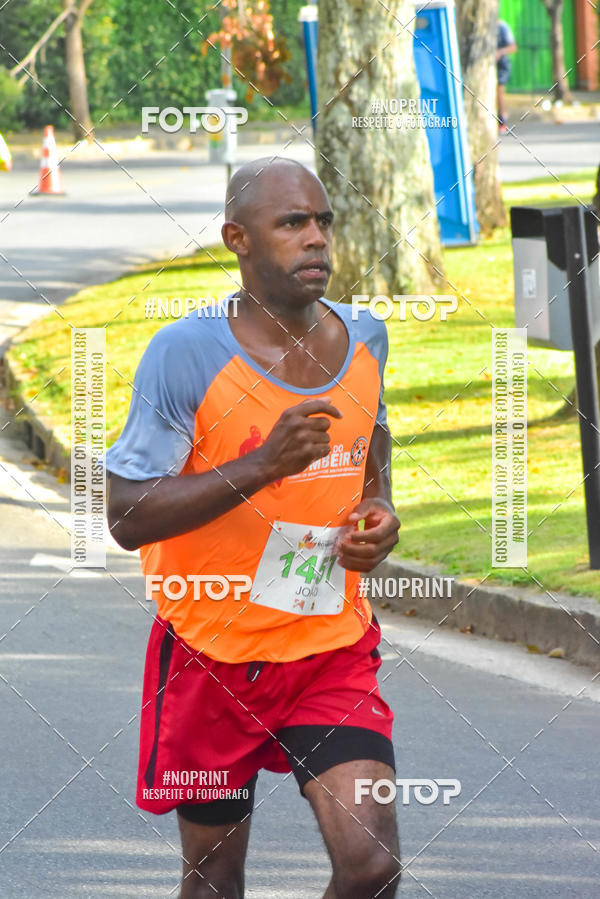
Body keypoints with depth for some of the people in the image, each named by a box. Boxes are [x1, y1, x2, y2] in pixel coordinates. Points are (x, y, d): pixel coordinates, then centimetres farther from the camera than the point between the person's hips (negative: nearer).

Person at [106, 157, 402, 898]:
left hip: (333, 647, 3)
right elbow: (127, 516, -20)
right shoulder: (187, 353, -16)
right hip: (213, 655, -3)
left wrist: (380, 511, 4)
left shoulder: (363, 338, 0)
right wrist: (263, 466, -29)